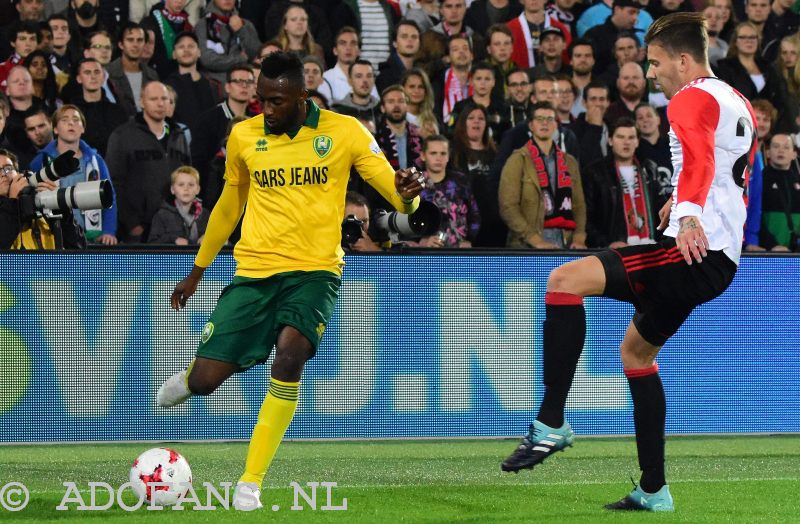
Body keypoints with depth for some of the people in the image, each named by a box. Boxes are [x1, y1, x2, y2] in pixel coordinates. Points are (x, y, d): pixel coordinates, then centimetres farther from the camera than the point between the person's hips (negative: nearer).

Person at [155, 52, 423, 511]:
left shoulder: (343, 132, -3)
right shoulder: (243, 136, 5)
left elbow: (400, 195, -3)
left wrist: (407, 195, -28)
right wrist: (198, 271, 26)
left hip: (314, 270, -2)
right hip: (254, 270, 2)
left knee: (289, 353, -30)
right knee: (206, 381, -8)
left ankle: (251, 481, -17)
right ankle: (192, 377, 34)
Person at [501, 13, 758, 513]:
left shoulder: (692, 99, -8)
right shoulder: (738, 105, 22)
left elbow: (699, 156, -29)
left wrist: (689, 212, -46)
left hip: (693, 249, -11)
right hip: (719, 259, 11)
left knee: (565, 280, -19)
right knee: (636, 350, 24)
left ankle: (552, 422, -23)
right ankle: (654, 490, 23)